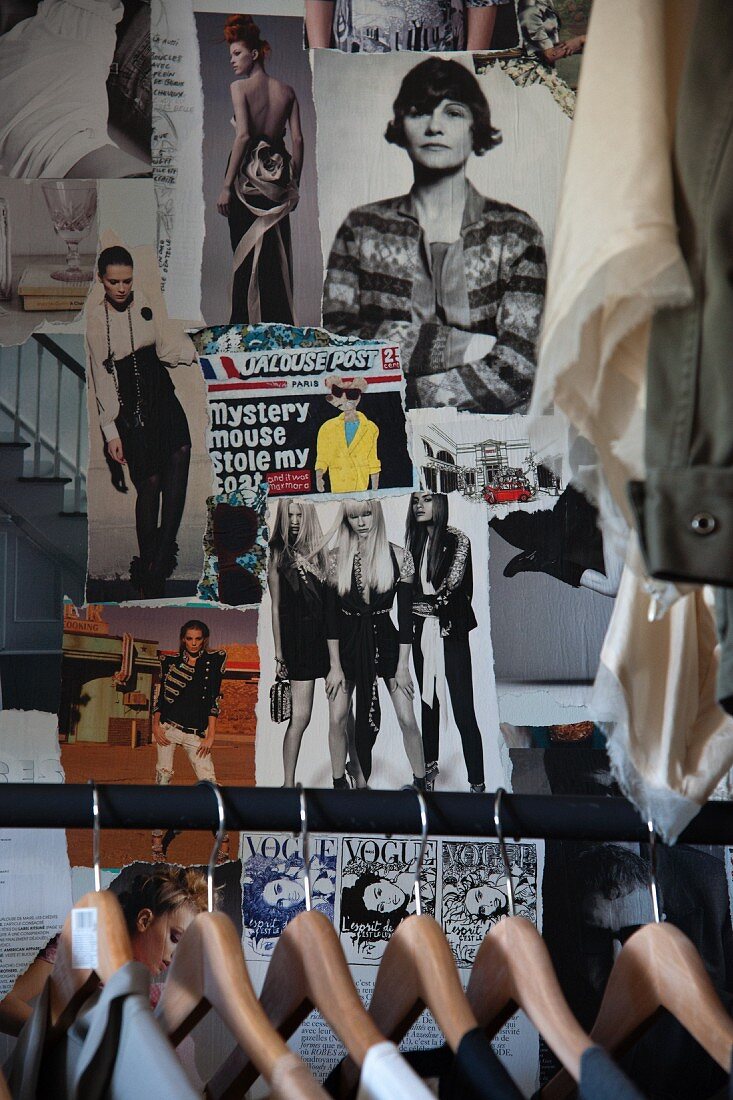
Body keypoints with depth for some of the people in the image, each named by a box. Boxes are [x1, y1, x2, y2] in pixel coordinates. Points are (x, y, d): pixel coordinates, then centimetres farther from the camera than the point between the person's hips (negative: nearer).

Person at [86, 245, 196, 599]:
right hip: (128, 406, -2)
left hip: (161, 395, 2)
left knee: (180, 453, -23)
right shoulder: (94, 318, -1)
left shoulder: (150, 302, 6)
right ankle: (149, 569, 7)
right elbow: (101, 378, 0)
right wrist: (110, 431, -3)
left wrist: (198, 350, -25)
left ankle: (156, 564, -21)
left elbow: (168, 346, -5)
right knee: (149, 481, -7)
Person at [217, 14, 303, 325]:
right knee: (278, 253, 9)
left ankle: (246, 324, 6)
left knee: (245, 253, 3)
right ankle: (279, 323, 13)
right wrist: (294, 184, 10)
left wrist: (226, 186, -17)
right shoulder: (287, 91, 6)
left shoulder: (239, 87, -8)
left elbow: (243, 135, -18)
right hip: (277, 177, 4)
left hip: (246, 173, -4)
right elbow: (297, 140, 3)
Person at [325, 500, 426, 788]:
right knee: (336, 719, 0)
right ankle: (339, 784, 16)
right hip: (347, 642, 1)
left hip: (384, 638, -1)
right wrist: (335, 665, -5)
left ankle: (420, 783, 12)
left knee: (407, 720, -3)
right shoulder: (335, 558, -3)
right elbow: (330, 613, -2)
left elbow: (405, 614, -4)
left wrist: (402, 666, -7)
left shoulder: (398, 556, -5)